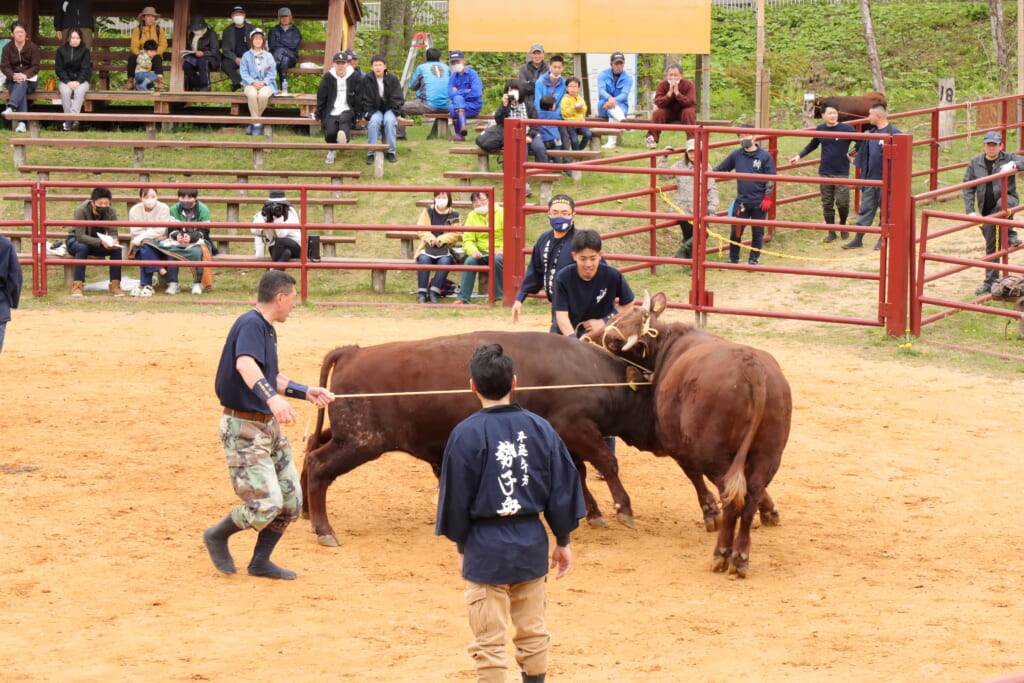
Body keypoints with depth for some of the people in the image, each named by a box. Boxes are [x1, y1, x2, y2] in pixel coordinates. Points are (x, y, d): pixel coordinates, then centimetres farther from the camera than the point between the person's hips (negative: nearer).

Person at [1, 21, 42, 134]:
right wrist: (13, 75, -24)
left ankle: (10, 108, -59)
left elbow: (35, 66, -6)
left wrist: (25, 75, -26)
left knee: (22, 84, -37)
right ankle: (22, 122, -50)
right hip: (13, 80, 0)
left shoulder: (33, 47, 1)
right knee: (20, 88, -34)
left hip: (29, 79, 0)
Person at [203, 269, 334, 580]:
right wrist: (272, 397, -52)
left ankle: (261, 562, 22)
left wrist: (305, 391, 25)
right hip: (243, 428, -10)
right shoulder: (251, 324, -17)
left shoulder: (266, 329, 13)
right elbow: (245, 364, -37)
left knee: (292, 500, 8)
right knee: (267, 503, -14)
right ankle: (217, 536, 10)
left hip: (268, 425, 10)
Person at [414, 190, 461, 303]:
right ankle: (421, 293, -31)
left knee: (445, 261, -34)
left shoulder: (454, 215, 7)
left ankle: (434, 292, -31)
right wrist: (431, 239, -19)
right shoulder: (427, 211, 10)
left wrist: (440, 240, -18)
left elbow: (456, 234, -3)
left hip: (445, 249, -1)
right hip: (428, 247, 1)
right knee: (424, 259, -33)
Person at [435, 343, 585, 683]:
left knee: (489, 644, 1)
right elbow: (563, 488, 4)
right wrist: (563, 540, 15)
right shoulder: (540, 428, -1)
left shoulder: (466, 434, -12)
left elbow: (456, 497, -6)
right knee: (533, 634, 16)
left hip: (486, 550, -4)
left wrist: (461, 547, 8)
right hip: (531, 543, 4)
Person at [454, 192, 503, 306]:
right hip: (481, 252, 3)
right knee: (470, 260, -27)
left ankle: (498, 297, -24)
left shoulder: (501, 213, -2)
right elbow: (467, 240, 4)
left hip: (500, 252, -3)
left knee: (497, 259, -36)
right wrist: (473, 250, -17)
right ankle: (462, 298, -26)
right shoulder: (472, 216, 10)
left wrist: (501, 249, -24)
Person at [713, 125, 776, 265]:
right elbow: (721, 168, 16)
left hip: (759, 202, -2)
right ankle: (733, 259, 17)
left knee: (757, 232, 6)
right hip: (741, 201, 2)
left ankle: (754, 259, 19)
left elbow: (770, 179, -2)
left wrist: (767, 198, -8)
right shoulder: (736, 155, 4)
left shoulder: (764, 156, -4)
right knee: (736, 231, 3)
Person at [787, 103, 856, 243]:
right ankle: (831, 232, 14)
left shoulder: (847, 129, -7)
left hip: (842, 173, -3)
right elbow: (812, 145, 19)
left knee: (842, 202, -6)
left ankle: (843, 225, 21)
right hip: (825, 172, 3)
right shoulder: (820, 129, 4)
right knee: (827, 204, 5)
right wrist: (799, 156, 11)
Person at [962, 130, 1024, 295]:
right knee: (991, 247, 5)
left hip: (1008, 199, -3)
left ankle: (1010, 236, -19)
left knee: (1002, 204, -40)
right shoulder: (975, 164, 4)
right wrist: (970, 211, -4)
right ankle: (990, 282, 15)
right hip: (988, 210, 3)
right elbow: (968, 189, 5)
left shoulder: (1008, 158, -3)